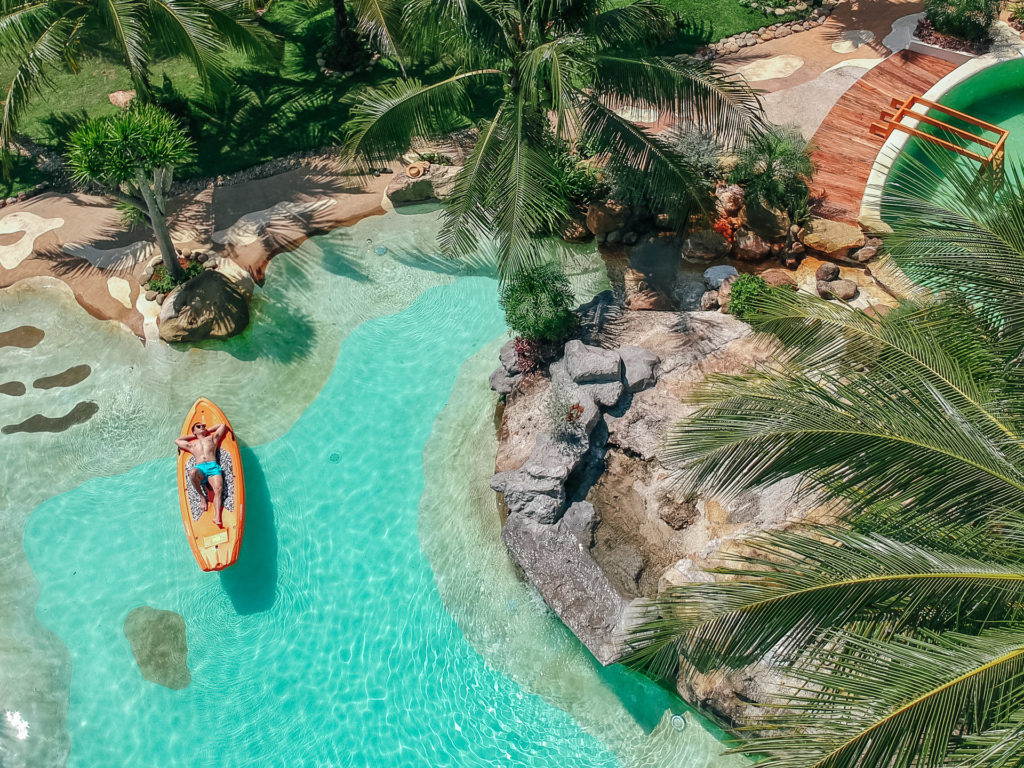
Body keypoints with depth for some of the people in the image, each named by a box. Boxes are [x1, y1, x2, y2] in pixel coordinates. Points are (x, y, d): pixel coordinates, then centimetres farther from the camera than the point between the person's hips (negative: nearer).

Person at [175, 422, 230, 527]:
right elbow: (177, 441, 45)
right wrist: (193, 435, 42)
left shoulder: (212, 438, 29)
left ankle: (217, 516, -42)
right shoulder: (191, 445, 33)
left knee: (218, 489, -27)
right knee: (192, 473, -38)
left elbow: (223, 425, 35)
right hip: (200, 469, 1)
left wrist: (208, 431, 42)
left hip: (213, 467, -1)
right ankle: (202, 496, -16)